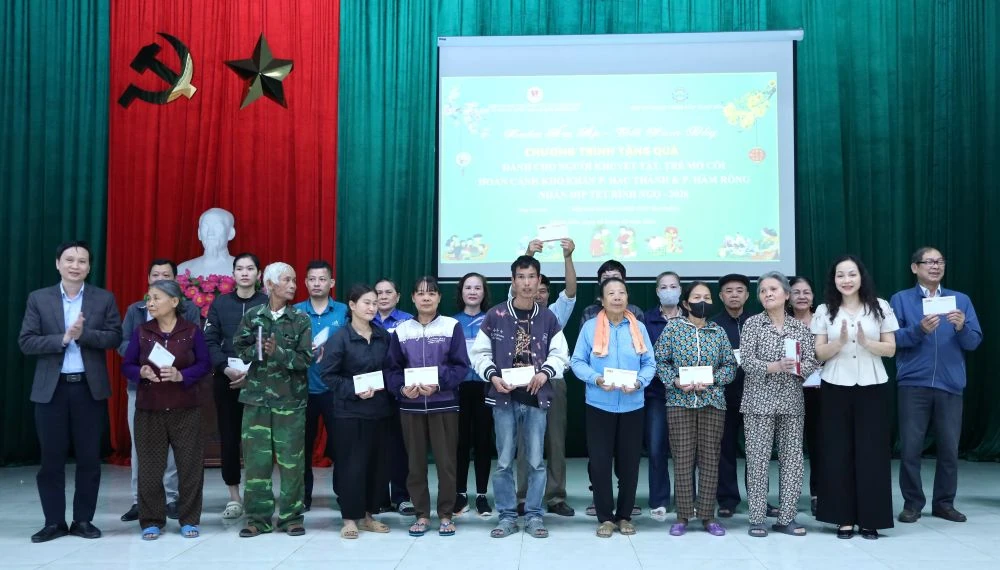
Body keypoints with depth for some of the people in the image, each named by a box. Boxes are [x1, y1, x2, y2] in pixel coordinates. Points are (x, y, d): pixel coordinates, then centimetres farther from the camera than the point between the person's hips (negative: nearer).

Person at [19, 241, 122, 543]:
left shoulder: (104, 299, 3)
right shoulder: (38, 299, 3)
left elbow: (115, 337, -3)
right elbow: (26, 342, -3)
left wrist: (84, 334, -18)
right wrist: (63, 338, -16)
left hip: (90, 387, 0)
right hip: (51, 389, 0)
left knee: (89, 458, 5)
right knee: (51, 458, 5)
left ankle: (83, 520, 17)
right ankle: (54, 522, 16)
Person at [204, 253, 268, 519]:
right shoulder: (220, 303, 8)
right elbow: (210, 342, 2)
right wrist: (226, 368, -13)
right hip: (226, 380, 2)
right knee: (229, 437, 6)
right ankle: (234, 496, 17)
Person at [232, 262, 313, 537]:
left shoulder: (301, 319, 1)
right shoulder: (252, 316, 5)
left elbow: (306, 359, -5)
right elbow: (239, 349, 4)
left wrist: (278, 352, -19)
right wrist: (258, 351, -14)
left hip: (291, 398, -1)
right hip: (257, 395, 1)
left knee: (291, 459, 1)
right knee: (256, 457, 4)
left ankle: (291, 516, 13)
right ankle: (258, 517, 14)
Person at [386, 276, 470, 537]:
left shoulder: (452, 326, -2)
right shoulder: (401, 330, 6)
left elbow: (461, 366, -6)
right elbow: (392, 368, 5)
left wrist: (438, 384, -19)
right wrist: (402, 388, -14)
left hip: (444, 404, -2)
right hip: (410, 406, 2)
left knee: (446, 461, 2)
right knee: (416, 462, 8)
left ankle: (446, 515, 16)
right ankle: (421, 514, 20)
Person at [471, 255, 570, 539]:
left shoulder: (548, 318, 5)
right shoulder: (495, 316, 0)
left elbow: (560, 354, 6)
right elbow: (480, 353, 3)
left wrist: (545, 372, -12)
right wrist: (493, 376, -12)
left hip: (536, 398, 1)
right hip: (504, 398, -1)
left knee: (535, 460, 5)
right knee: (504, 461, 4)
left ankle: (534, 515, 17)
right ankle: (507, 516, 15)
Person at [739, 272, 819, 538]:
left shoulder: (800, 326, 8)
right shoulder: (753, 323, 1)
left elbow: (813, 361, 3)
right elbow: (746, 361, -8)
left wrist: (797, 368, -17)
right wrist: (775, 367, -21)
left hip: (792, 400, 3)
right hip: (760, 400, -3)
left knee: (793, 457, 4)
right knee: (758, 459, -2)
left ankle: (786, 517, 14)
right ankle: (757, 519, 5)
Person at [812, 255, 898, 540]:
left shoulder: (880, 307, 3)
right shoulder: (824, 311, 4)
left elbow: (890, 349, 1)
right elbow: (819, 353, 2)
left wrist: (865, 341, -17)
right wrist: (840, 342, -16)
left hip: (872, 388, 0)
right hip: (836, 388, 1)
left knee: (871, 452, 1)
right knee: (838, 452, 2)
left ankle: (869, 519, 11)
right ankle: (844, 518, 11)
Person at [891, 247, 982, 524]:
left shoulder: (961, 300, 11)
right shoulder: (900, 299, 4)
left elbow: (974, 342, 4)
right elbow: (893, 339, -6)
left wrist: (962, 327, -16)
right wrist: (919, 329, -21)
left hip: (950, 385, 2)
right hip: (914, 385, -2)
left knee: (949, 448, 7)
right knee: (910, 447, 0)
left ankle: (944, 503, 21)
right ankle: (912, 503, 12)